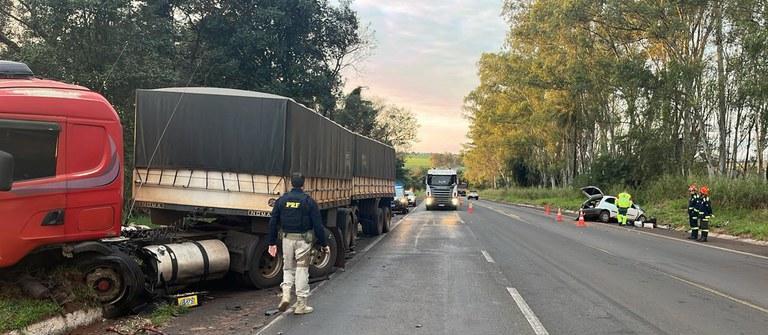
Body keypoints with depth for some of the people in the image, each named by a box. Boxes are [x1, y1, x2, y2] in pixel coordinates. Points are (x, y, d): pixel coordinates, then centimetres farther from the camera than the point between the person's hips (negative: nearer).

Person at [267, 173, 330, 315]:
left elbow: (273, 223, 6)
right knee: (302, 270, 4)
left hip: (287, 238, 3)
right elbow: (318, 225, -7)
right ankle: (301, 305, 9)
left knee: (288, 268, 18)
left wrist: (272, 243, 13)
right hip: (304, 239, -3)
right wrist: (323, 244, 1)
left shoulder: (281, 200, 4)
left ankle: (286, 294, -4)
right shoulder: (308, 201, -6)